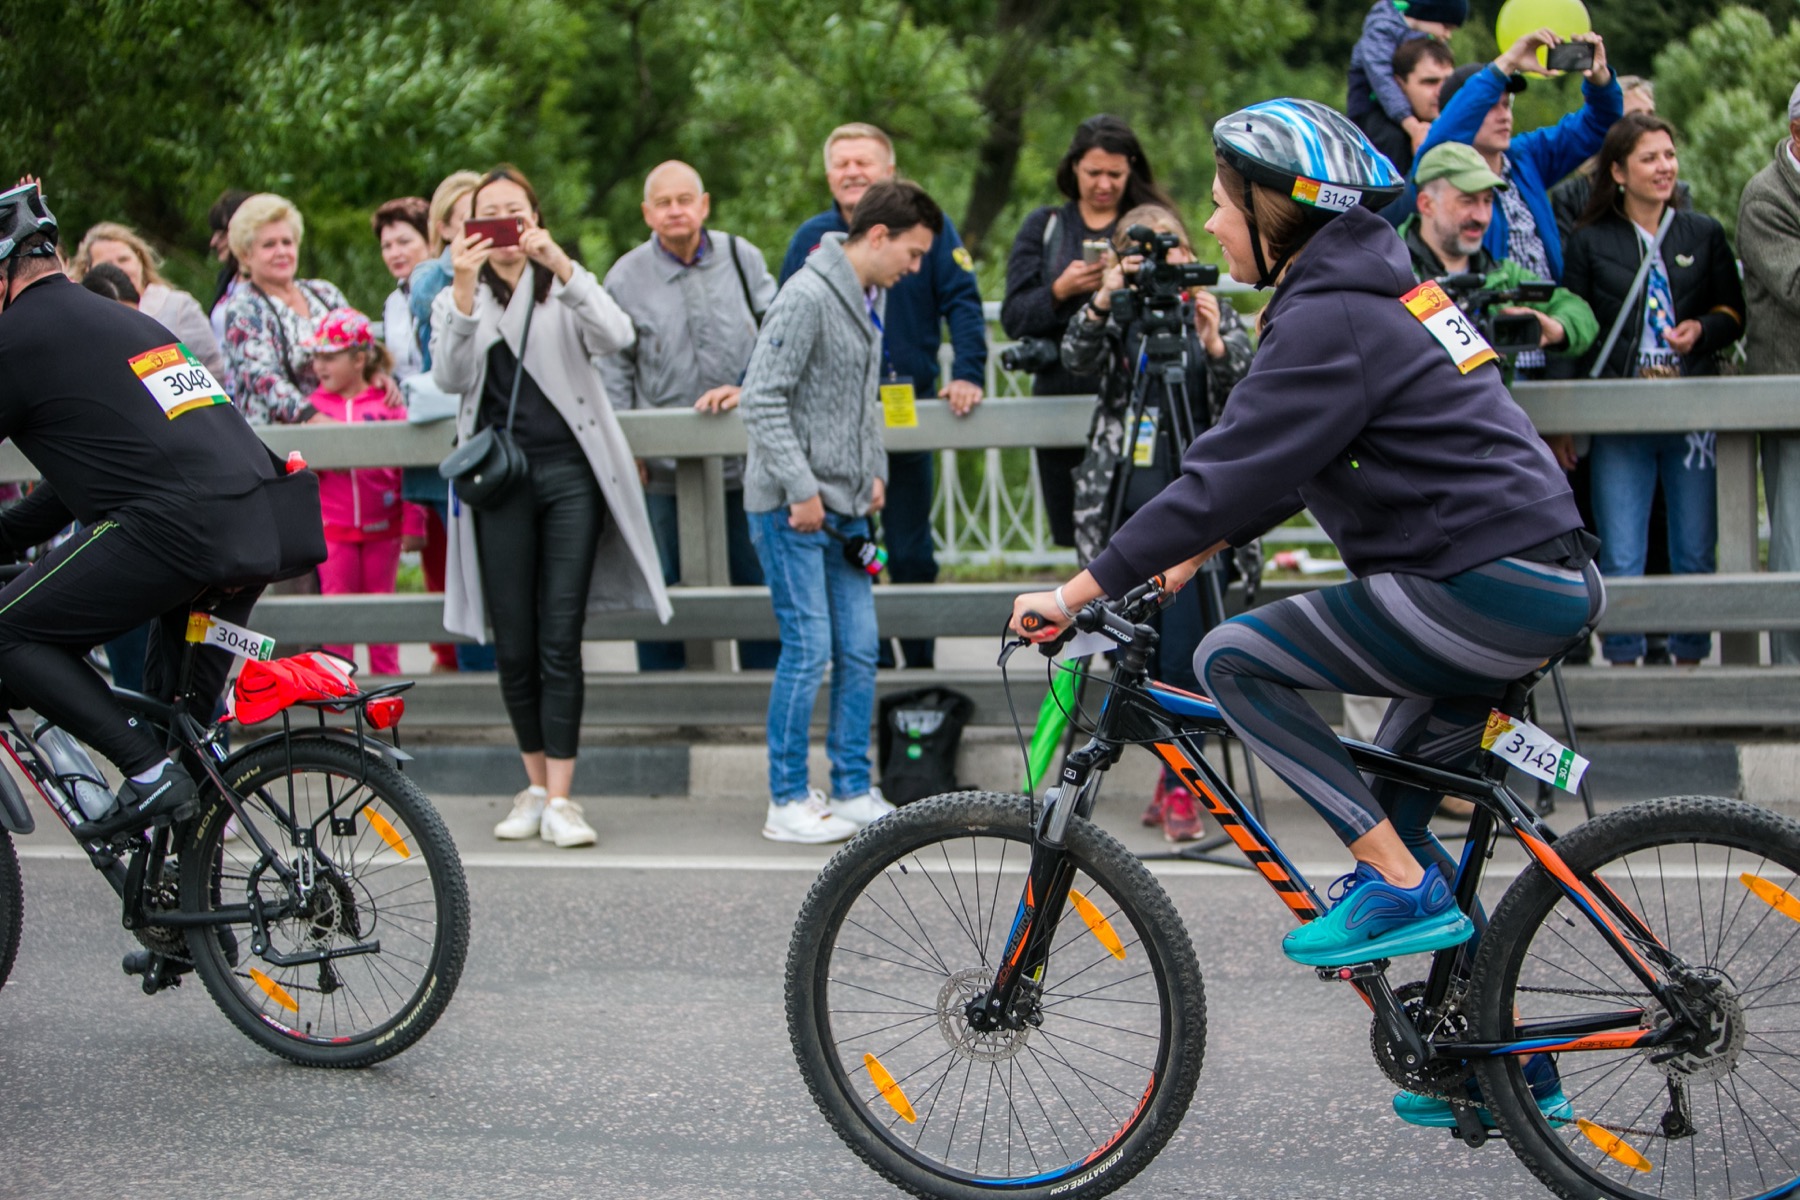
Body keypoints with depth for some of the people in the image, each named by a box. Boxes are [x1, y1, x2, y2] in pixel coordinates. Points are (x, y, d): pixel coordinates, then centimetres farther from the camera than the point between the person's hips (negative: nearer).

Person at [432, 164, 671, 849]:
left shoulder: (565, 290, 12)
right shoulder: (458, 300, 14)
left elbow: (616, 338, -9)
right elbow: (450, 379, -5)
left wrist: (561, 266, -19)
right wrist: (464, 291, -15)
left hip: (569, 471, -1)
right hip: (499, 479, 1)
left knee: (560, 642, -8)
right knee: (513, 646, 2)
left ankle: (561, 799, -7)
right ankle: (535, 786, 16)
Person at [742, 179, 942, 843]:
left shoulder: (872, 297, 12)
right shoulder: (808, 297, -16)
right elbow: (761, 398, -19)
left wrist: (874, 471, 13)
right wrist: (801, 488, -19)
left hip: (845, 506, 9)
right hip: (792, 509, -9)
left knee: (859, 649, 8)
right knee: (809, 650, -6)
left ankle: (853, 790, 16)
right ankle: (787, 802, 3)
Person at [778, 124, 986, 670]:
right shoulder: (812, 237, 7)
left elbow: (962, 303, -3)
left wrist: (967, 374, -17)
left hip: (909, 414, -2)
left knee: (911, 553, 5)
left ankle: (921, 663, 15)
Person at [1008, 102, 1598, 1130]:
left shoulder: (1330, 322, -14)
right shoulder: (1373, 291, 17)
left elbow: (1234, 473, -19)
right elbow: (1277, 466, 27)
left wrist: (1084, 589, -15)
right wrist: (1196, 548, 23)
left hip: (1486, 588, -10)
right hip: (1543, 579, 10)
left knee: (1235, 659, -11)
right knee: (1396, 807, 18)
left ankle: (1402, 888, -9)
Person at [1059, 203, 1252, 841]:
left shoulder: (1216, 315, 7)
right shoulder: (1120, 317, 8)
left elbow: (1245, 384, -8)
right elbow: (1077, 358, -11)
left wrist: (1215, 344, -28)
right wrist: (1101, 303, -29)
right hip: (1124, 500, 2)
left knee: (1183, 648, -10)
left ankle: (1181, 786, 0)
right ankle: (1177, 768, 21)